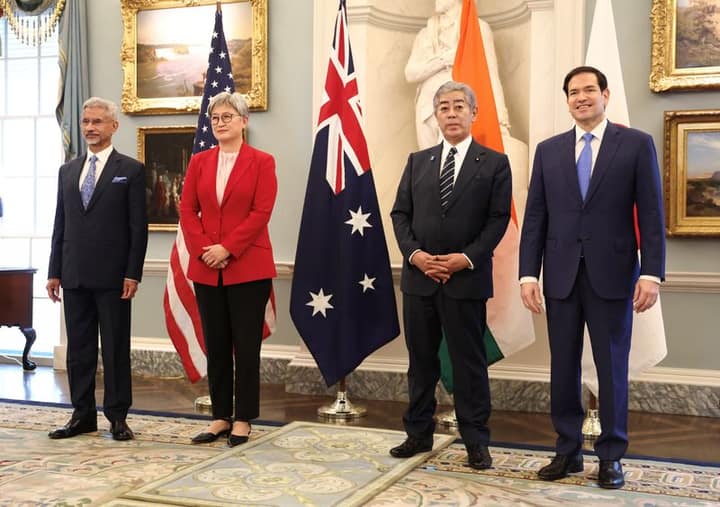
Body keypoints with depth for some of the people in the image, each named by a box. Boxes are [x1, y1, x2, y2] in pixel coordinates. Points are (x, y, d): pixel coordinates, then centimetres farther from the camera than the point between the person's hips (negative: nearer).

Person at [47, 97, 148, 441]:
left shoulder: (131, 170, -1)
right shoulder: (68, 171, 14)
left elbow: (138, 226, -5)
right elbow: (60, 225, 14)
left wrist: (133, 274, -11)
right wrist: (54, 271, 9)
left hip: (112, 275, -5)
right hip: (74, 275, 5)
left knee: (116, 348, 2)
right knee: (79, 347, 9)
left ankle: (117, 416, 12)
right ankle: (83, 415, 18)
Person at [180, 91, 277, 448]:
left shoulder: (261, 162, 0)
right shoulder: (199, 161, 12)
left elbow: (261, 213, -9)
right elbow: (187, 211, 6)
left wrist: (227, 248, -15)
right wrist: (203, 250, -9)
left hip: (248, 267, -4)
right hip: (206, 269, 4)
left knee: (246, 346, 1)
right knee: (215, 346, 8)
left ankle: (243, 420, 11)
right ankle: (220, 417, 18)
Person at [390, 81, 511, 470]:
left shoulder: (494, 163, 2)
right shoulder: (417, 161, 12)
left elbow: (498, 219, -4)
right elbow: (400, 214, 8)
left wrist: (467, 258, -15)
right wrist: (415, 254, -8)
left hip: (466, 278, -3)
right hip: (419, 276, 4)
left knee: (470, 362, 3)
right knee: (420, 360, 11)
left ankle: (476, 442, 12)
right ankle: (419, 433, 23)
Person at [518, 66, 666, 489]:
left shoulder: (637, 144, 1)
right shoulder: (549, 150, 9)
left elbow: (651, 214, -3)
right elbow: (535, 216, 7)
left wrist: (651, 273, -11)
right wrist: (529, 273, -1)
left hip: (612, 273, -2)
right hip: (561, 274, 3)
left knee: (612, 366, 5)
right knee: (563, 366, 8)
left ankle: (611, 455, 17)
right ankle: (568, 450, 19)